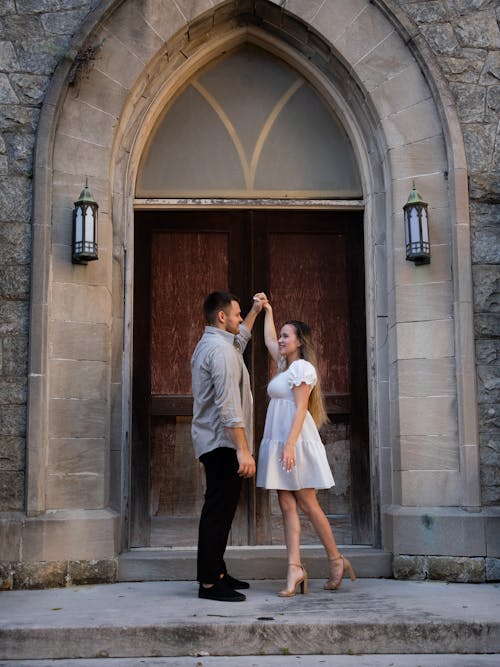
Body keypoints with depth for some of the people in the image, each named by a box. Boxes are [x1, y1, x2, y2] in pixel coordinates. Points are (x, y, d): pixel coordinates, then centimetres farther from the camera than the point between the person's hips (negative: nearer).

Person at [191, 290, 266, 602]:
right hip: (223, 442, -11)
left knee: (220, 509, 15)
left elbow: (240, 339, 43)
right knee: (219, 510, -8)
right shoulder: (220, 349, -15)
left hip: (213, 444, 11)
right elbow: (228, 405, -23)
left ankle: (216, 573, 22)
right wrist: (243, 450, -25)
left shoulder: (211, 344, 18)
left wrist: (255, 312, 43)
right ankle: (209, 584, -5)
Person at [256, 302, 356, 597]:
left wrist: (290, 445, -23)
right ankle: (295, 567, -2)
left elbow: (301, 409, -16)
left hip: (297, 442, -9)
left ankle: (336, 561, 10)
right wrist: (267, 310, 37)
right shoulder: (285, 365, 18)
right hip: (278, 444, 9)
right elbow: (269, 340, 36)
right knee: (287, 507, 1)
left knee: (308, 505, -3)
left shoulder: (302, 367, -7)